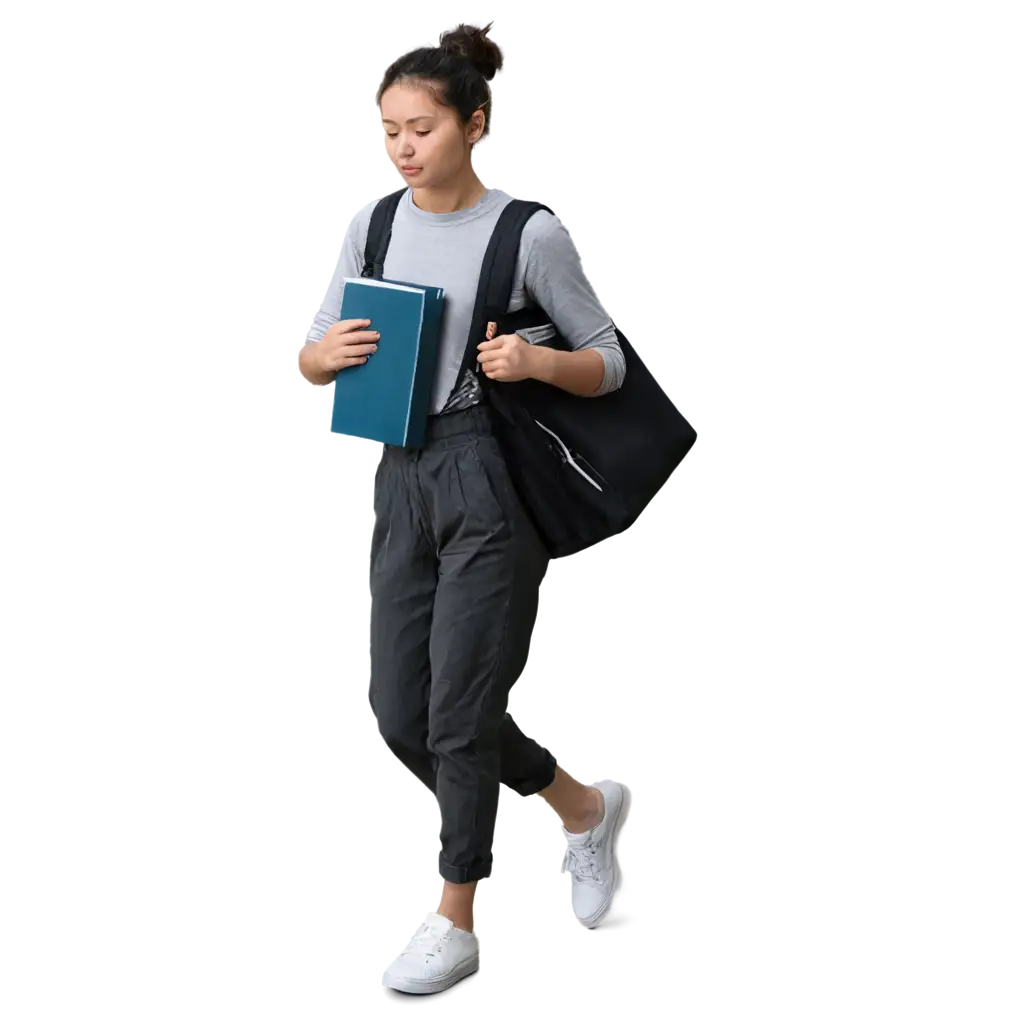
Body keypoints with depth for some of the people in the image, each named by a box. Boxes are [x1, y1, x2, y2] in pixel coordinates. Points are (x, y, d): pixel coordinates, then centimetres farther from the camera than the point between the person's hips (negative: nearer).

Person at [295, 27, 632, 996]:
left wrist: (540, 360, -21)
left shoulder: (529, 233, -8)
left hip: (496, 483, -6)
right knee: (401, 719, 7)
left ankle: (453, 924, 16)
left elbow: (607, 364, -1)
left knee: (458, 710, -2)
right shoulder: (371, 225, 7)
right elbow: (308, 366, 12)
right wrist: (327, 353, -11)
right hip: (403, 479, 6)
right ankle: (582, 804, 30)